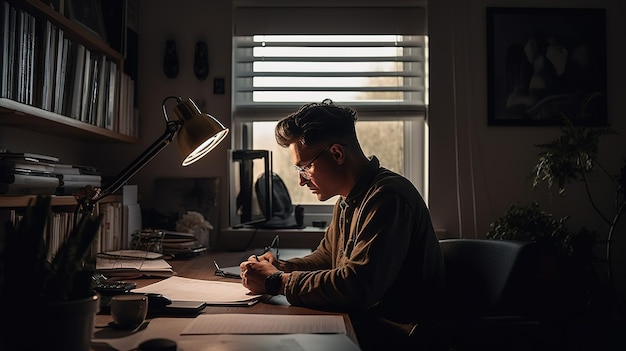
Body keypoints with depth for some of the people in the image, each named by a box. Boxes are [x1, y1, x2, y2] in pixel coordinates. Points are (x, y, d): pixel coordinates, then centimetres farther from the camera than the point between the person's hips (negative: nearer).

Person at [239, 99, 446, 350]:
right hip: (359, 323, 9)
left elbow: (356, 288, -30)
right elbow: (324, 258, 23)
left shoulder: (388, 198, -22)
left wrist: (277, 282, -18)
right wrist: (282, 268, 1)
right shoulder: (347, 202, 10)